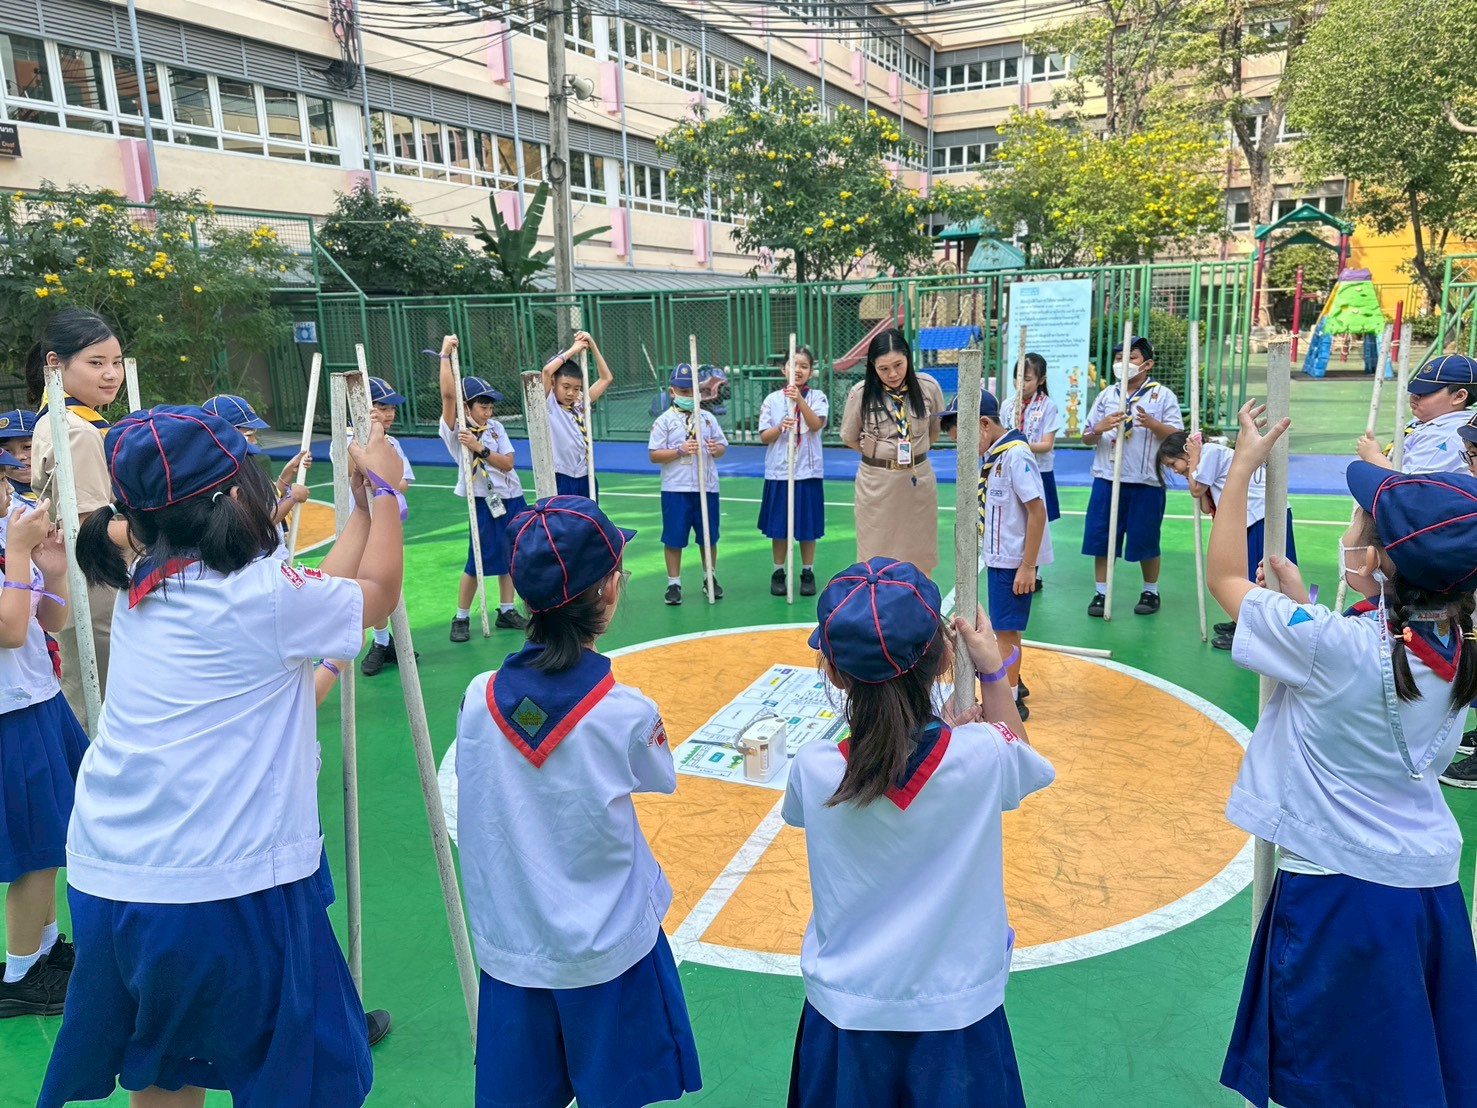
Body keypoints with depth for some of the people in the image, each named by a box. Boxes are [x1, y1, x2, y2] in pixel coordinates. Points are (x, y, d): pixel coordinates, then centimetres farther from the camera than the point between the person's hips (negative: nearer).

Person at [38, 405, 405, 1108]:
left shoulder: (142, 590, 5)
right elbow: (378, 589, 2)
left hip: (104, 883, 8)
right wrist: (385, 488, 13)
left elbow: (318, 595, 11)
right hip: (221, 887, -8)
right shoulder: (261, 598, -17)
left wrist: (362, 505, 19)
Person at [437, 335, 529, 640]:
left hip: (513, 500, 6)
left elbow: (507, 463, -5)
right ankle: (461, 618, 12)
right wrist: (445, 354, -21)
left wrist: (480, 448, -18)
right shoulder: (456, 430, -8)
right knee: (478, 562, -2)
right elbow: (448, 394, -22)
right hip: (484, 503, -5)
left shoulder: (496, 429, 6)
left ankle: (506, 612, 24)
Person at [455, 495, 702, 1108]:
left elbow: (478, 821, 0)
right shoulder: (628, 714, -21)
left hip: (509, 950, 3)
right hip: (608, 954, -3)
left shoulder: (478, 700, -13)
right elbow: (661, 780, -1)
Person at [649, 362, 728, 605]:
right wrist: (680, 450, -18)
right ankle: (674, 583, 14)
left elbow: (722, 446, 12)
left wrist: (716, 449, -11)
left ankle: (710, 578, 29)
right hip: (676, 489, -3)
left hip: (707, 487, 3)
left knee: (709, 537, 12)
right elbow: (653, 455, -6)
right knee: (674, 539, 3)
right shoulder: (664, 421, -3)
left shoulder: (707, 418, 7)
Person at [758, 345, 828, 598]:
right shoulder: (772, 399, 2)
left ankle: (807, 573, 20)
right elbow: (764, 437, 0)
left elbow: (816, 425, -17)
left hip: (808, 471, -1)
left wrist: (799, 399, -27)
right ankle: (778, 573, 20)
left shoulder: (817, 397, -1)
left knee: (808, 526, 7)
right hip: (779, 471, 1)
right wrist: (780, 427, -19)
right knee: (779, 527, 7)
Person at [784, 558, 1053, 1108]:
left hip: (847, 1011, 0)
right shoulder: (981, 756, -22)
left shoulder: (814, 768, -21)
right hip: (958, 1013, 0)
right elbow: (1022, 759, 3)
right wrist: (993, 671, 6)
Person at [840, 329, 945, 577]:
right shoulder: (860, 393, -11)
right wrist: (878, 455, 3)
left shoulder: (928, 387, -7)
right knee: (876, 556, 7)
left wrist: (914, 452, 8)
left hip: (919, 477, 2)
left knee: (920, 556, 12)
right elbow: (849, 437, 5)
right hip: (877, 480, -2)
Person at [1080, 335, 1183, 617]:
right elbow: (1087, 437, 10)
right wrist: (1099, 427, -13)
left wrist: (1152, 424, -22)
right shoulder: (1107, 395, 10)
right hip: (1107, 479, 3)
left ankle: (1151, 592, 24)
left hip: (1146, 482, -3)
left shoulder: (1163, 395, 1)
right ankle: (1101, 593, 14)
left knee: (1145, 540, 7)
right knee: (1101, 538, 3)